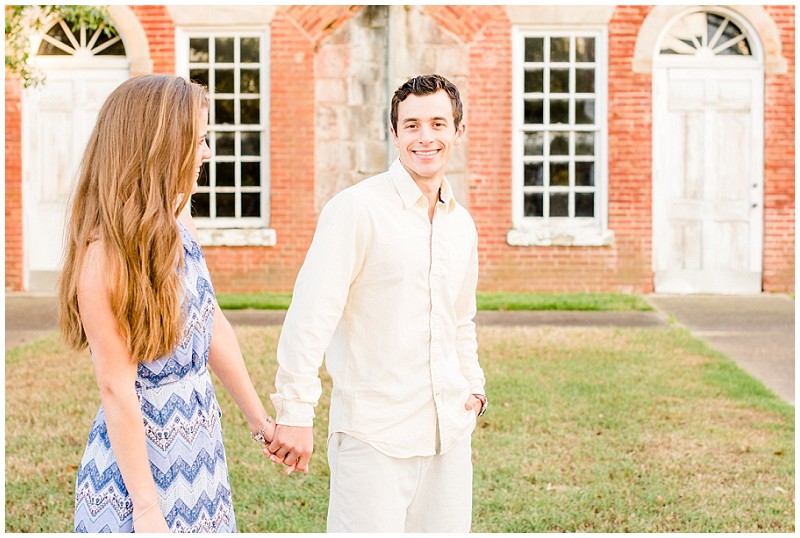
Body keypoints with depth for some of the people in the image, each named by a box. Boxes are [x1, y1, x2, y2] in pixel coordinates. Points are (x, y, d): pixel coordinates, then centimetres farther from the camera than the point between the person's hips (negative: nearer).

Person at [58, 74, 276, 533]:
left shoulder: (178, 221, 1)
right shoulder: (106, 252, -21)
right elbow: (116, 388, -20)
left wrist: (259, 418, 17)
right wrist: (146, 509, -17)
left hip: (201, 445, 8)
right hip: (140, 457, -7)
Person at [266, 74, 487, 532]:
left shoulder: (462, 225, 13)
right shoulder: (357, 209, -10)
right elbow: (310, 315, -14)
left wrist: (473, 387, 16)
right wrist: (296, 413, -17)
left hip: (449, 433, 7)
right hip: (374, 436, -6)